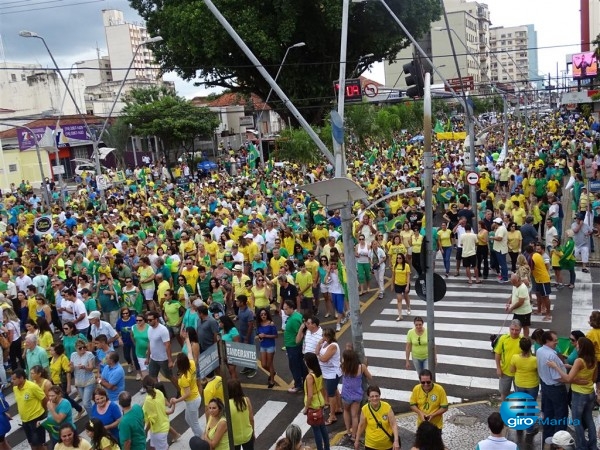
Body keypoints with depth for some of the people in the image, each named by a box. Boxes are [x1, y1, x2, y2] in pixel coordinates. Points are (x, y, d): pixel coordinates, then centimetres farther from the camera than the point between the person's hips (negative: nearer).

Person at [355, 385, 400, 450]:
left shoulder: (387, 407, -15)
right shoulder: (365, 409, -12)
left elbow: (394, 424, -12)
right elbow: (361, 425, 1)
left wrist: (396, 440, -20)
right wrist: (357, 441, 8)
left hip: (387, 444, 0)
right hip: (371, 445, 0)